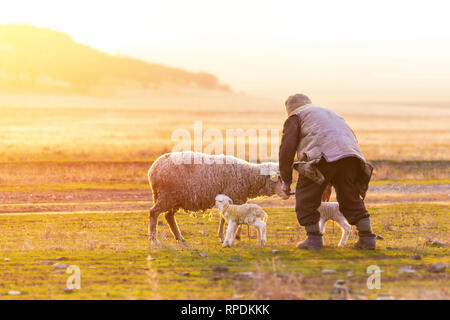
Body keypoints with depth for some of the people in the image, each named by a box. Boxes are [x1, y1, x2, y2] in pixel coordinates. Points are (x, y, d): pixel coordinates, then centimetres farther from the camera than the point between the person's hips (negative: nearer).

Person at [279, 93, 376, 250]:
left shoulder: (295, 118, 21)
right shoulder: (331, 114, 40)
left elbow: (287, 148, 8)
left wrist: (286, 180, 15)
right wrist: (330, 185, 40)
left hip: (323, 155, -6)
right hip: (350, 155, 6)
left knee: (306, 197, 8)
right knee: (351, 199, 16)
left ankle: (314, 238, 6)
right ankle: (366, 237, 10)